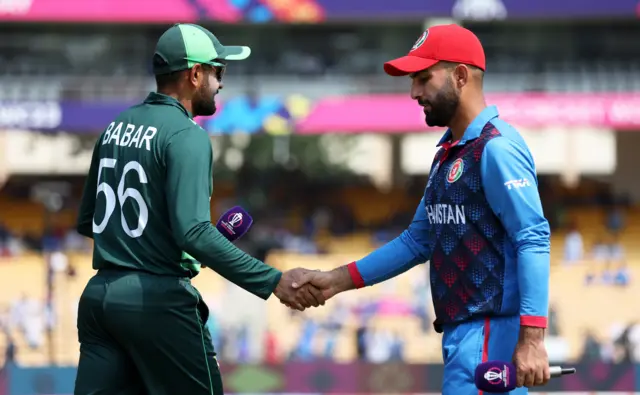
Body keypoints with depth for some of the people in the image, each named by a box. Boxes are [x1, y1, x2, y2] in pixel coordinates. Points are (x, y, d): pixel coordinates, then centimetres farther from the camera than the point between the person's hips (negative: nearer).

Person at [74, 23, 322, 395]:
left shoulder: (116, 128, 13)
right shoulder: (186, 135, -12)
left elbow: (86, 221, 21)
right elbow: (194, 233, -23)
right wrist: (273, 282, -24)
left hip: (98, 295, 7)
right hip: (157, 300, -7)